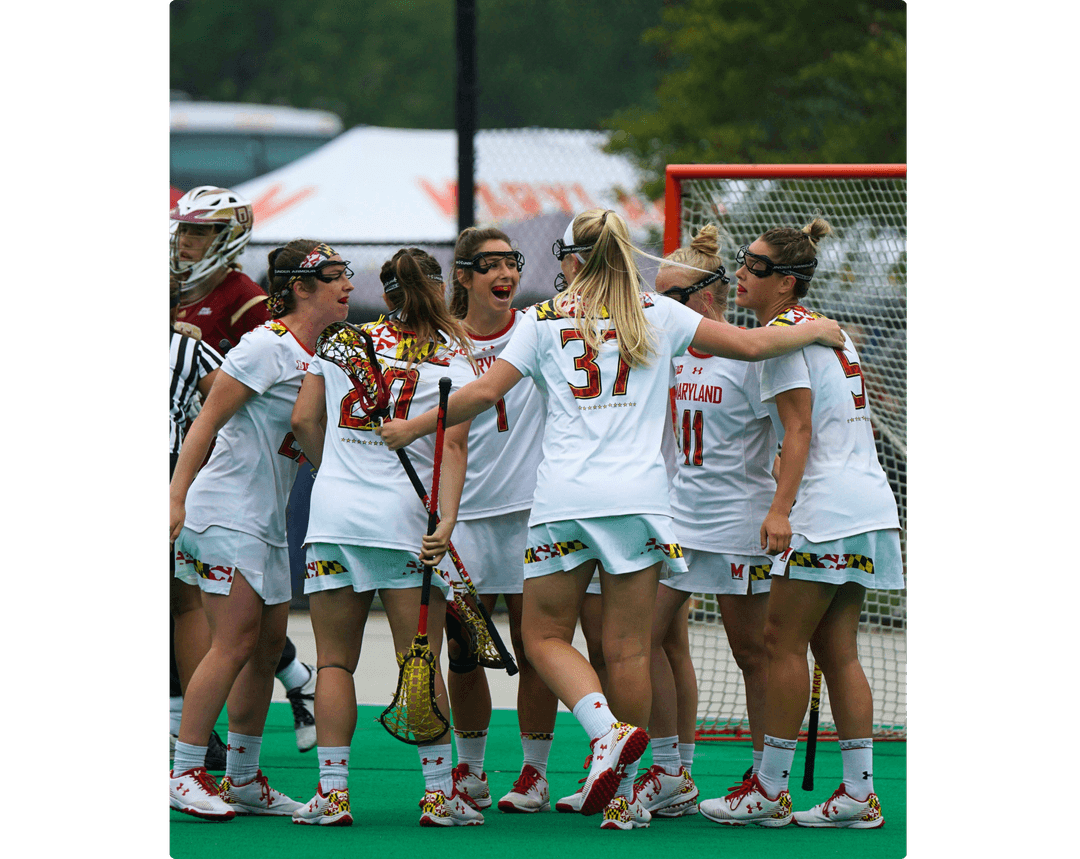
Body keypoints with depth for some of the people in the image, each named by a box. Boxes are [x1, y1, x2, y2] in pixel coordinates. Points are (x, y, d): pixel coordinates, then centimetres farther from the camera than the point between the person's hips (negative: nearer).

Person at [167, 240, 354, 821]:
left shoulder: (317, 356, 12)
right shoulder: (267, 346, -13)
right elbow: (207, 420, -14)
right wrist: (176, 499, -18)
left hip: (268, 522, 9)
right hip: (225, 512, -9)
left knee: (268, 645, 8)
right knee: (237, 641, -13)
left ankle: (243, 778, 15)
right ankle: (183, 773, -8)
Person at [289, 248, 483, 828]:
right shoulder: (453, 357, 1)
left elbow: (304, 420, 7)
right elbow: (453, 444, -11)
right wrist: (446, 521, -17)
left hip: (332, 510, 2)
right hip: (404, 518, -2)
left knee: (335, 662, 6)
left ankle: (332, 791, 1)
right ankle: (438, 792, 1)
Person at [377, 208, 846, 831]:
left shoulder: (545, 319, 7)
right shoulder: (658, 314, 9)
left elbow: (484, 393, 1)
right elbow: (752, 344, 6)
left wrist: (413, 429, 14)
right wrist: (817, 332, 24)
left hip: (563, 498, -1)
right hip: (638, 496, 1)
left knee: (545, 637, 9)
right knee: (628, 650, 3)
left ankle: (609, 730, -17)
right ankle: (622, 797, 5)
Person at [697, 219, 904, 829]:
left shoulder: (782, 331, -9)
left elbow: (799, 428, -16)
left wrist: (781, 508, -22)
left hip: (827, 505, -9)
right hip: (870, 505, 9)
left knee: (783, 641, -4)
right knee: (836, 650, 8)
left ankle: (769, 790, -3)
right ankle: (859, 794, 4)